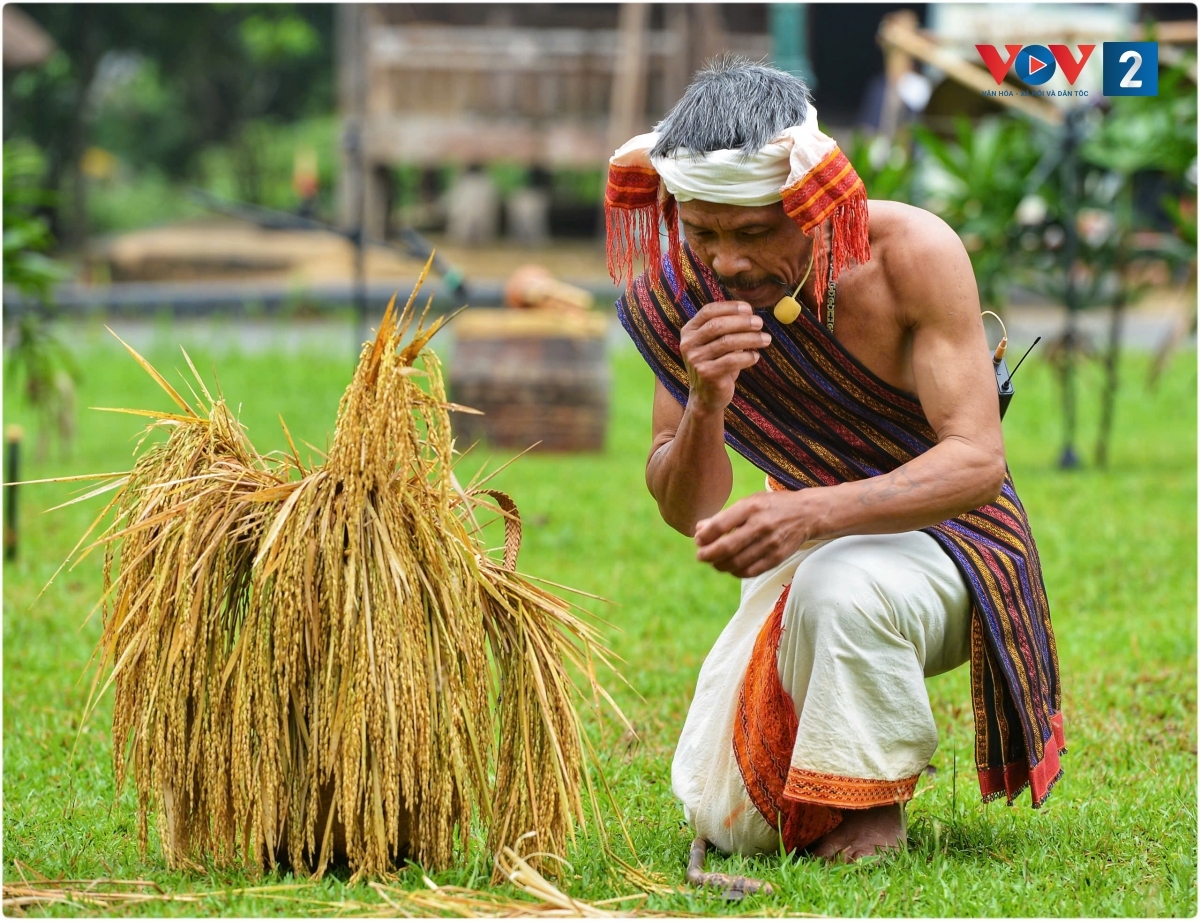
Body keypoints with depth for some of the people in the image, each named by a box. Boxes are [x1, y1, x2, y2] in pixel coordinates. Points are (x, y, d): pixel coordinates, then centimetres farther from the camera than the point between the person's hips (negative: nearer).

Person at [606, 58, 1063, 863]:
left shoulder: (912, 254, -25)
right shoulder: (682, 290, -13)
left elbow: (978, 461, -31)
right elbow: (687, 510, -11)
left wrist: (814, 511, -48)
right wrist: (705, 404, -34)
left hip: (948, 533, -4)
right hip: (809, 550, 4)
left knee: (843, 586, -39)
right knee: (730, 822, -6)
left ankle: (874, 804, -13)